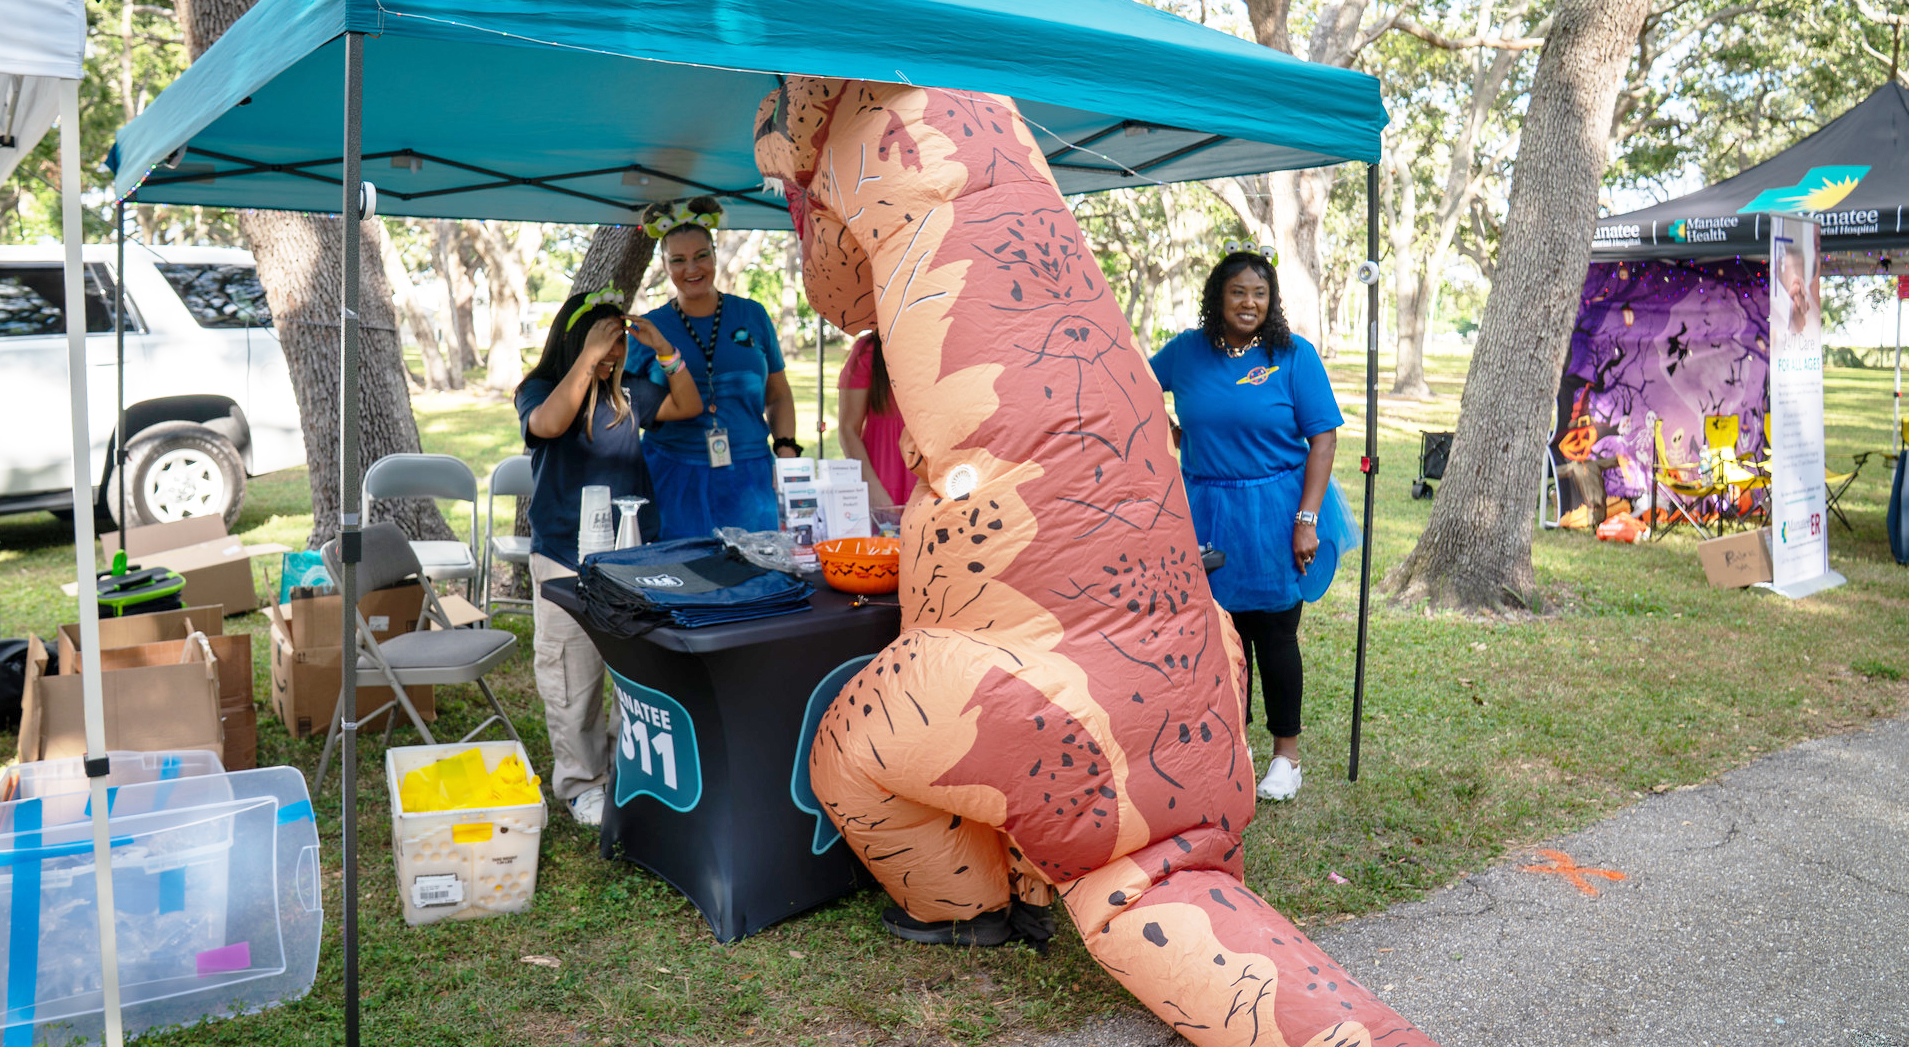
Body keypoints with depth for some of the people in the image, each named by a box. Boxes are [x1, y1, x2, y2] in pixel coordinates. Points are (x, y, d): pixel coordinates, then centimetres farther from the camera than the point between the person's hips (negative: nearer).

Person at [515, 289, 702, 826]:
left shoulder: (628, 392, 11)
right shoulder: (539, 391, -2)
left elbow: (688, 406, 15)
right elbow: (549, 423, -25)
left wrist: (666, 351, 2)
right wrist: (588, 358, -22)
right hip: (566, 560, -4)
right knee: (574, 677, 2)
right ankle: (581, 782, 17)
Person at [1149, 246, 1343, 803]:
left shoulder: (1293, 355, -5)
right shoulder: (1187, 350, 4)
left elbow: (1323, 439, -7)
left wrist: (1306, 519, -14)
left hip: (1272, 513, -3)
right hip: (1203, 510, 3)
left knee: (1274, 633, 5)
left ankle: (1286, 752, 20)